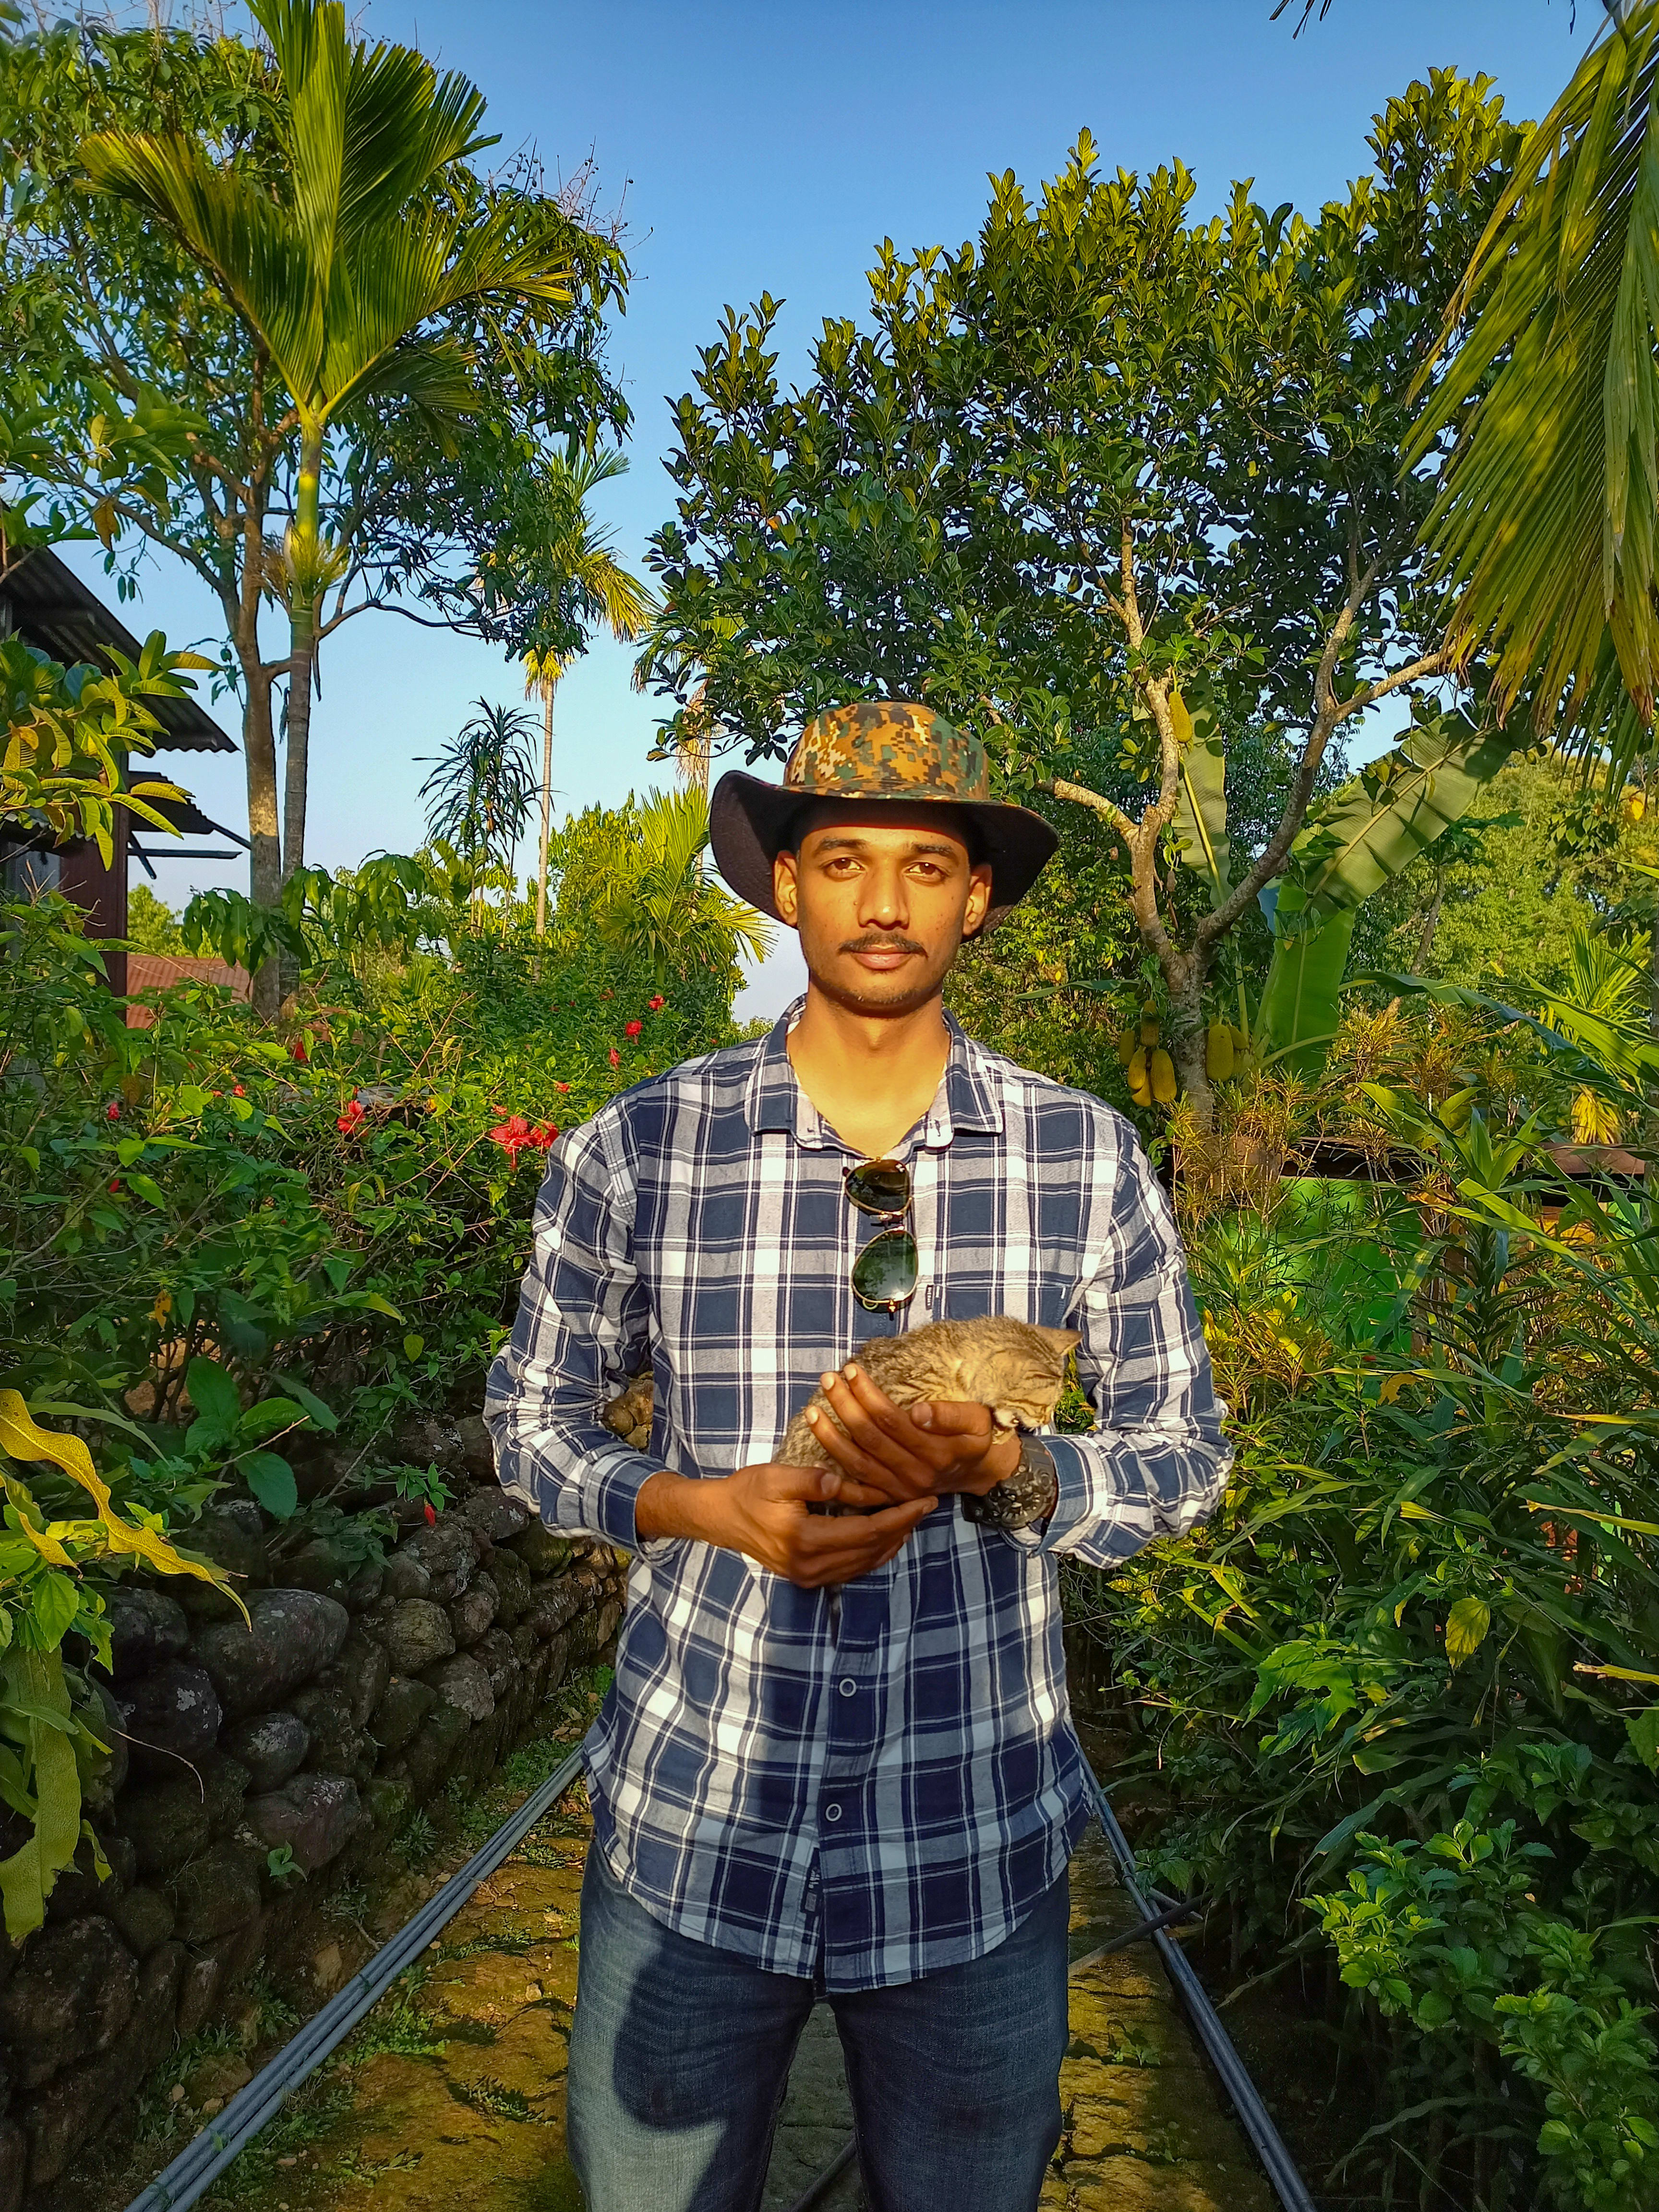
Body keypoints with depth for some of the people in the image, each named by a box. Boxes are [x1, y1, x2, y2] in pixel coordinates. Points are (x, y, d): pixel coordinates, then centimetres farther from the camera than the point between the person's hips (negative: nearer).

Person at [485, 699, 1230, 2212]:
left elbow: (1184, 1460, 1)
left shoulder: (1088, 1161, -6)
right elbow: (534, 1421, 4)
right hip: (690, 1829, 0)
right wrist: (706, 1505, -16)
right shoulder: (639, 1150, -7)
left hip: (977, 1855, 1)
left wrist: (998, 1471, -19)